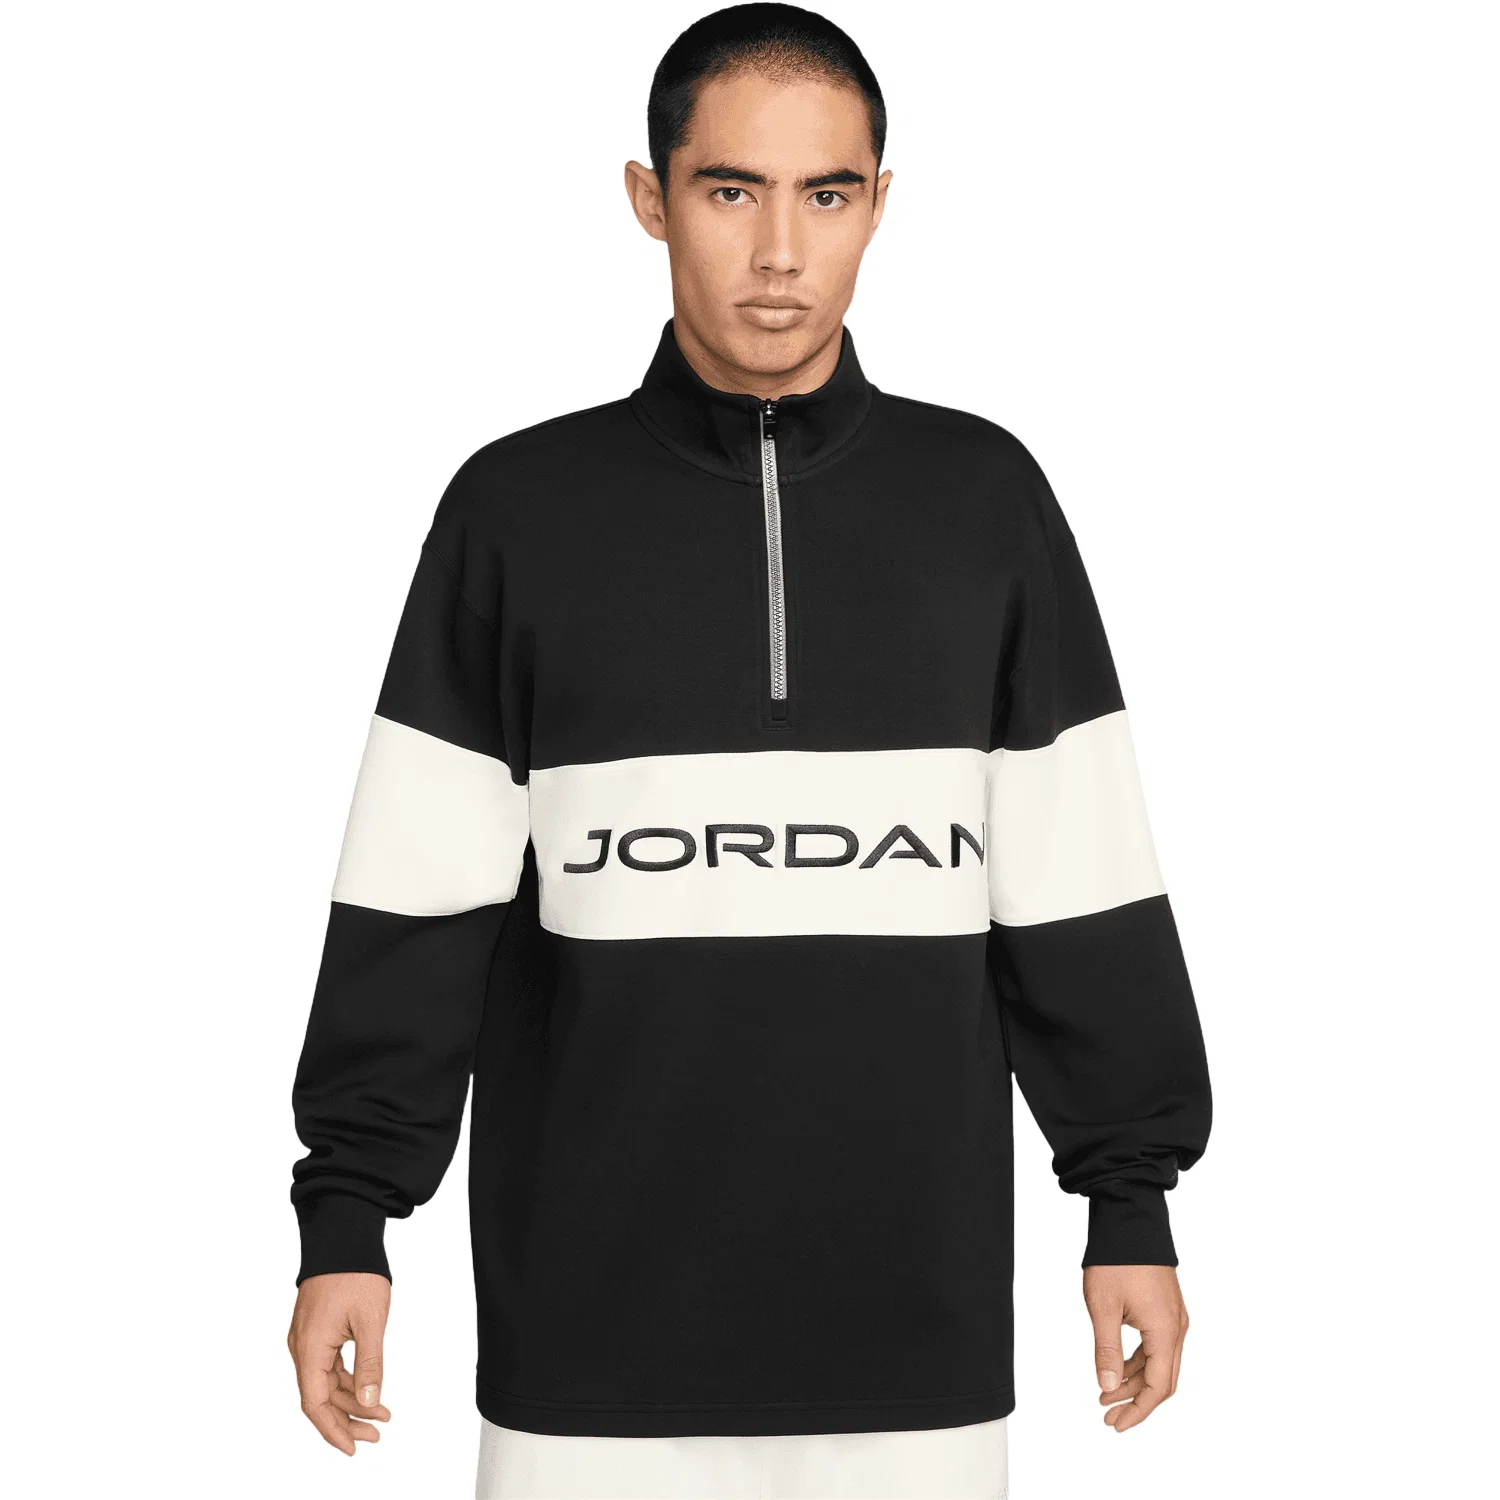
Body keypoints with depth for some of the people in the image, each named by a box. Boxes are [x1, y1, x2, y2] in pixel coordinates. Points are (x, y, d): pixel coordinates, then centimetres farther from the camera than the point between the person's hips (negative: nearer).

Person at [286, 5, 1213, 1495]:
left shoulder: (985, 500, 4)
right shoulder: (520, 509, 1)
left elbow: (1081, 891, 6)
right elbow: (414, 902, 2)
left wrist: (1133, 1200, 5)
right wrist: (346, 1214, -1)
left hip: (913, 1313, 1)